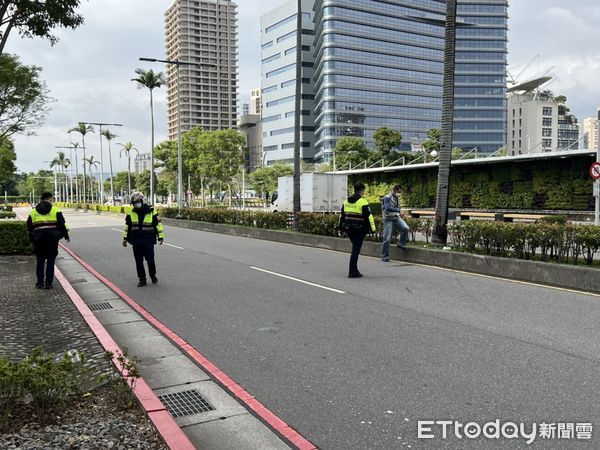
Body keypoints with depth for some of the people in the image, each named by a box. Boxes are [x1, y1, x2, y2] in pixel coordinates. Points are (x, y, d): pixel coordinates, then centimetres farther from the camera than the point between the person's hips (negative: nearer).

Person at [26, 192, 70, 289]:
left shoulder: (33, 212, 10)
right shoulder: (56, 210, 1)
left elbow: (29, 227, 9)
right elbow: (62, 224, -3)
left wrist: (32, 239, 18)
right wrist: (66, 236, 6)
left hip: (39, 240, 2)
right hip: (52, 239, -2)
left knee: (40, 261, 13)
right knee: (50, 261, 5)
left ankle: (40, 283, 12)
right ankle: (48, 283, 3)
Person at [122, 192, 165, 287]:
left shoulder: (151, 211, -4)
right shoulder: (131, 213, 6)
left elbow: (158, 224, 1)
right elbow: (127, 226, 16)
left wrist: (161, 236, -1)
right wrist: (125, 238, 13)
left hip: (148, 241, -3)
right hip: (136, 241, 3)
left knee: (150, 260, -2)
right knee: (139, 262, 6)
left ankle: (153, 276, 22)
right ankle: (142, 280, 16)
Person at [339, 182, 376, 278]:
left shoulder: (346, 201, 10)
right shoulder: (363, 202, -12)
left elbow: (342, 215, 17)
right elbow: (368, 216, -13)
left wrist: (342, 227, 25)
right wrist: (372, 228, -8)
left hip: (348, 229, 7)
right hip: (359, 230, -6)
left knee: (355, 248, 20)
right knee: (356, 250, -2)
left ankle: (354, 270, 21)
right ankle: (352, 272, 1)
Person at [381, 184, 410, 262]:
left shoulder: (397, 197, 11)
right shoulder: (387, 198, -13)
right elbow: (387, 208, -27)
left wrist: (399, 214, 12)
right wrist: (398, 210, -31)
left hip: (397, 217, 6)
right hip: (388, 219, -6)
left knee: (406, 228, -21)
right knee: (387, 239, -4)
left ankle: (401, 244, 3)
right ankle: (385, 257, 6)